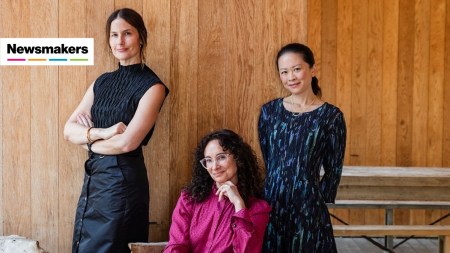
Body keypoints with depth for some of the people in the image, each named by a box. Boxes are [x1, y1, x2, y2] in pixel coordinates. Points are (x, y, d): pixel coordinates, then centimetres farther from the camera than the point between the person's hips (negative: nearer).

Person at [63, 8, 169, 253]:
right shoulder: (102, 82, 9)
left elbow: (126, 142, -19)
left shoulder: (151, 86, -10)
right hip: (93, 177, 7)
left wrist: (89, 138, -2)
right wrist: (102, 132, -15)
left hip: (123, 180, -6)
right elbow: (68, 130, 3)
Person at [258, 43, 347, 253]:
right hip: (271, 204, 3)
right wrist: (276, 189, 7)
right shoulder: (269, 111, 4)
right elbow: (265, 161, 10)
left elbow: (333, 171, 0)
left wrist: (318, 204, -1)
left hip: (308, 207, -2)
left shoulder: (331, 116, -4)